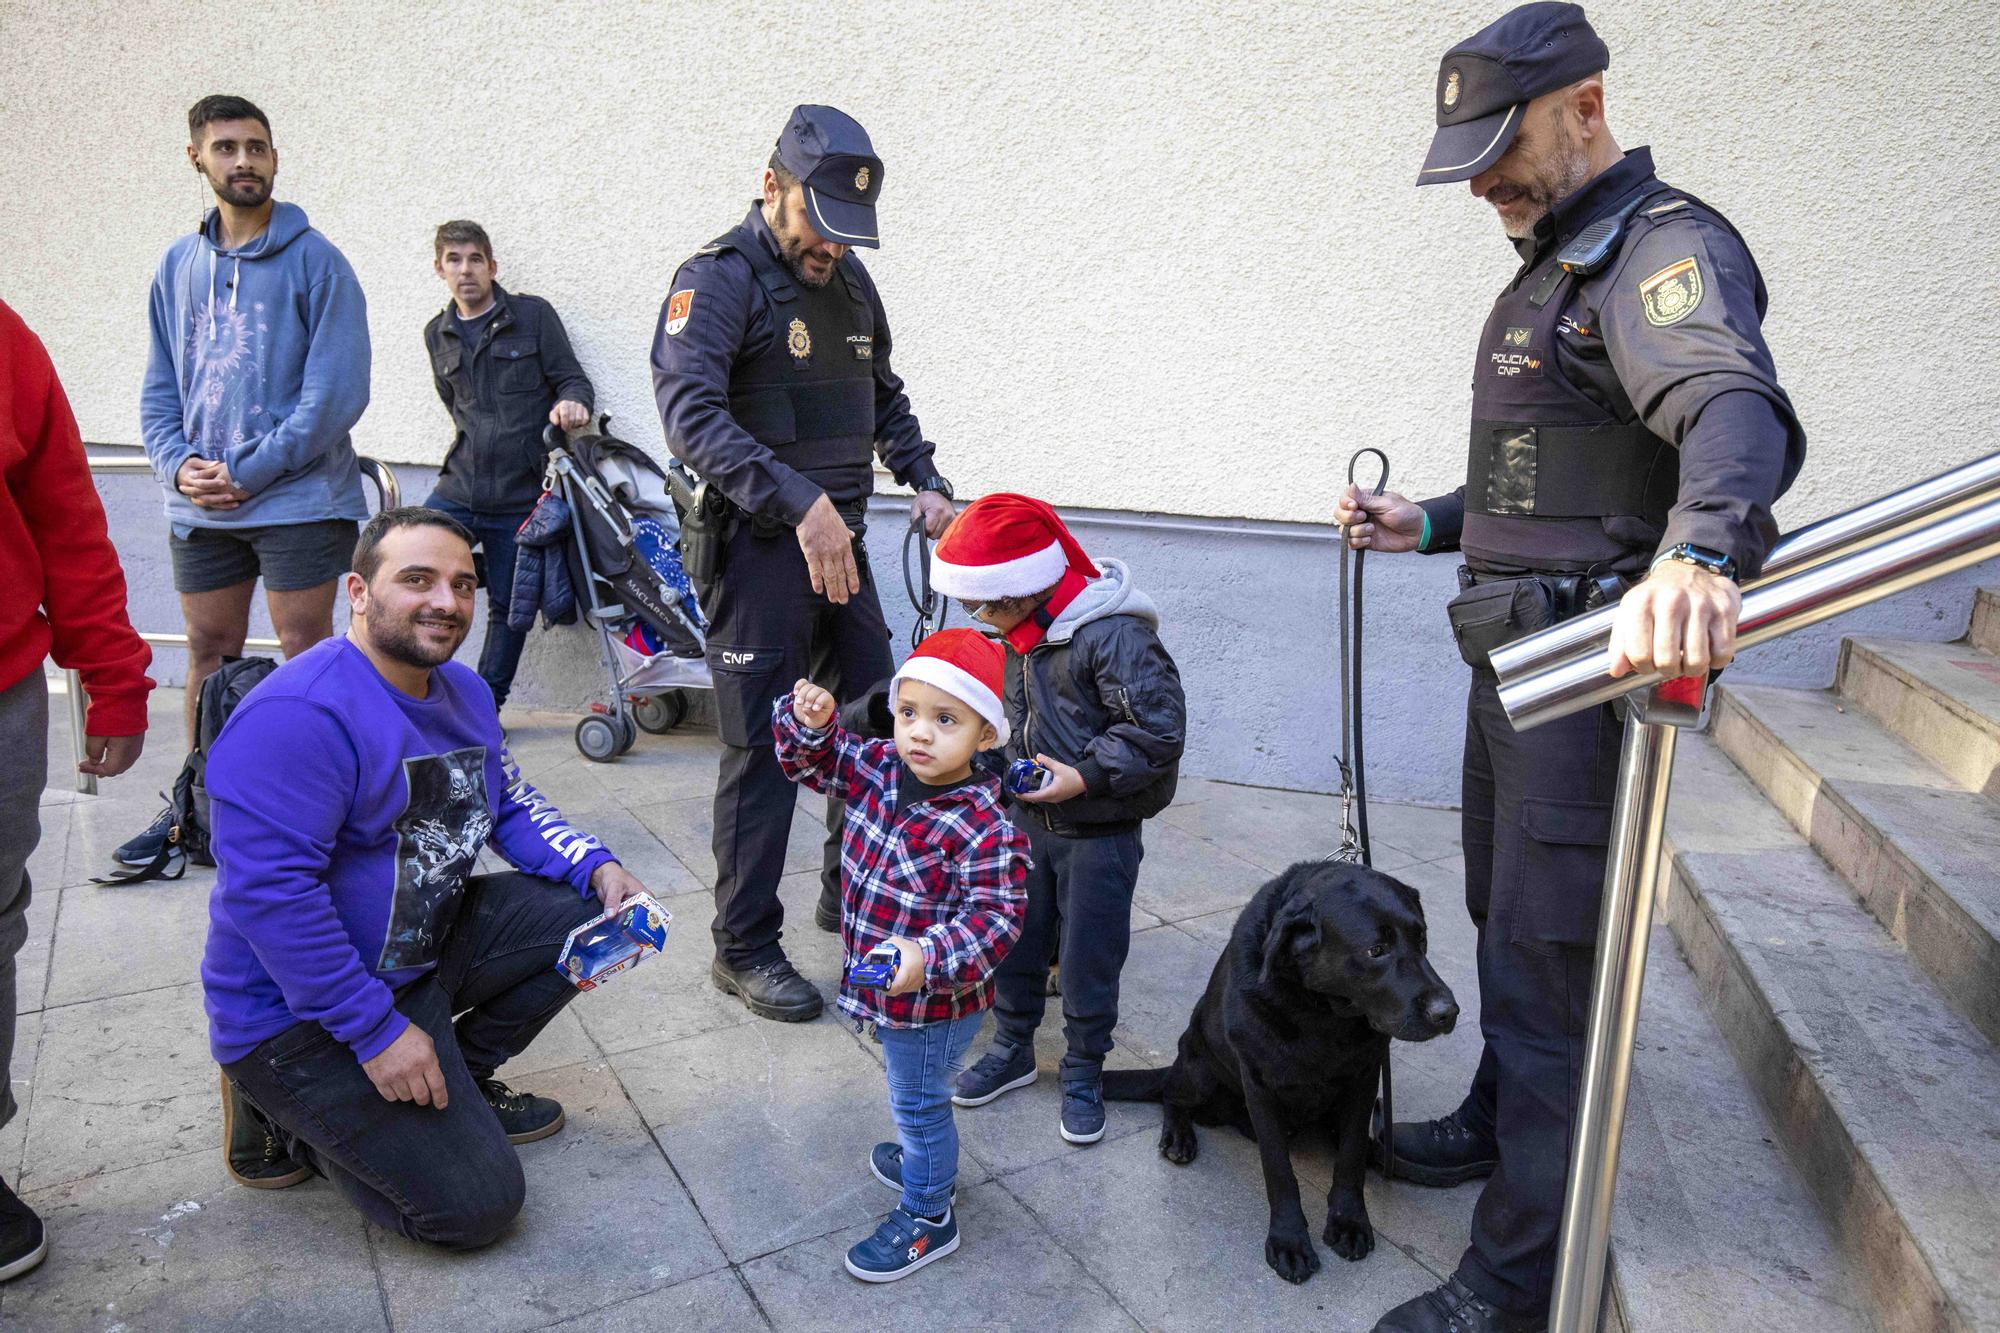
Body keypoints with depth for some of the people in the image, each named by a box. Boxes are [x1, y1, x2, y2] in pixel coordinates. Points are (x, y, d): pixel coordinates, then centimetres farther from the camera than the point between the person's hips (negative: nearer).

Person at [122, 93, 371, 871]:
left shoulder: (314, 260, -3)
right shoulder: (178, 265, 13)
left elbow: (338, 390, -11)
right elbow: (160, 386, 15)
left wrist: (248, 472, -13)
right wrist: (178, 464, -4)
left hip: (297, 499, -5)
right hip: (199, 509, 5)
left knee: (306, 653, 0)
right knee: (209, 652, 14)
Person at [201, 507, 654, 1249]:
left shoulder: (464, 691, 4)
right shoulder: (299, 715, -26)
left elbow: (509, 807, 12)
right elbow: (269, 893, -29)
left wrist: (598, 869, -7)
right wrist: (377, 1031, -26)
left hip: (423, 950, 9)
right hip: (298, 1013, -8)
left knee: (586, 914, -2)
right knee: (475, 1204, -13)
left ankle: (458, 1081, 12)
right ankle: (282, 1111, 9)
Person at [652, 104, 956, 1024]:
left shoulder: (850, 282, 14)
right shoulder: (717, 279, -10)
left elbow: (884, 400, 25)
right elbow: (689, 410, -25)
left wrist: (925, 483, 10)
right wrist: (800, 502, -34)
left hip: (839, 542, 8)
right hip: (759, 545, -7)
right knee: (763, 750, -2)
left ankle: (852, 897, 32)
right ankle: (745, 949, 13)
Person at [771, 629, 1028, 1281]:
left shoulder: (983, 829, -31)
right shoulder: (878, 770, -10)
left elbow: (995, 917, -30)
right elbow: (812, 759, 2)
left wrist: (929, 958, -43)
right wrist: (810, 721, -19)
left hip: (936, 1001, -7)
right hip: (886, 987, 7)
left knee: (918, 1103, 14)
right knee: (915, 1097, 31)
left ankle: (927, 1218, 38)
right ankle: (926, 1160, 59)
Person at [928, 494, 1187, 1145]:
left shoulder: (1114, 636, -25)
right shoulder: (1022, 634, 1)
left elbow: (1159, 727, -25)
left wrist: (1086, 777, -26)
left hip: (1099, 834, -7)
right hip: (1030, 819, 7)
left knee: (1088, 958, 7)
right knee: (1015, 939, 17)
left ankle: (1084, 1072, 28)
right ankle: (1013, 1048, 37)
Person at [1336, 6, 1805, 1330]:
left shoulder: (1666, 247, -14)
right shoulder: (1553, 267, 18)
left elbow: (1734, 408, -36)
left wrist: (1699, 551, -56)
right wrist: (1432, 524, 13)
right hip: (1516, 654, 10)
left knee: (1548, 956, -4)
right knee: (1503, 913, 23)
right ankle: (1500, 1118, 44)